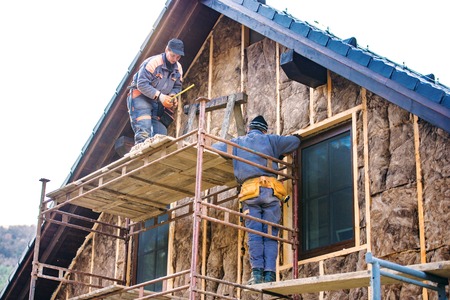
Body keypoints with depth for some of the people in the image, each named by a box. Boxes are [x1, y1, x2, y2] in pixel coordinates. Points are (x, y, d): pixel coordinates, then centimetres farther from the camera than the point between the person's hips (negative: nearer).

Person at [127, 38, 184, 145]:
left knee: (161, 134, -2)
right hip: (141, 97, -7)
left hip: (160, 103, 7)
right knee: (144, 132, -22)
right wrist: (159, 95, -31)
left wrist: (172, 96, -11)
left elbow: (177, 87, 13)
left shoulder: (178, 68, 3)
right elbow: (142, 84, -24)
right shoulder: (153, 62, -20)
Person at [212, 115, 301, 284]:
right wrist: (279, 154, 35)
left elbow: (215, 148, 20)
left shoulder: (237, 142, 20)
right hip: (271, 189, 0)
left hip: (249, 190, 0)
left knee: (254, 233, -2)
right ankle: (269, 274, -11)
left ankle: (257, 272, -13)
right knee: (270, 234, -2)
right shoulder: (270, 140, 18)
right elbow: (295, 141, 20)